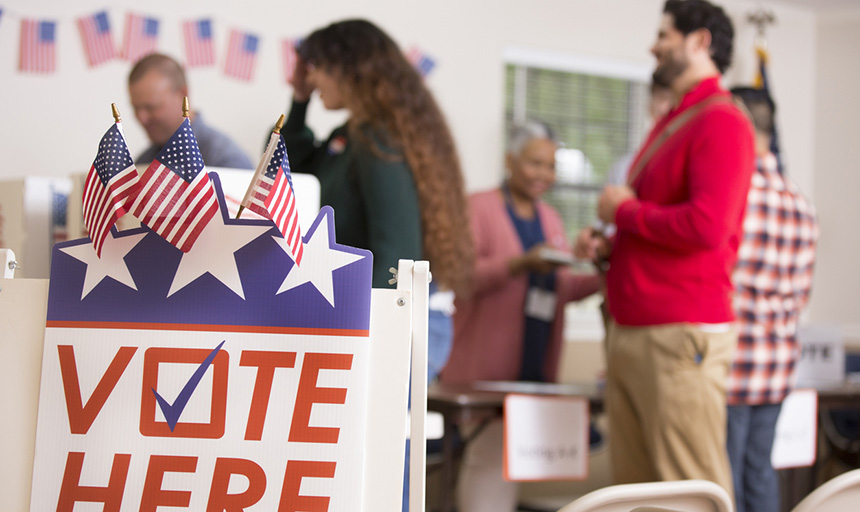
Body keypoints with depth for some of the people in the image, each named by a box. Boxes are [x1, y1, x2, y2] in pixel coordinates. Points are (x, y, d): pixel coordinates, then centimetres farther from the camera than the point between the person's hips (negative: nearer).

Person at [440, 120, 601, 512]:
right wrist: (521, 264, -27)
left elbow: (564, 287, 17)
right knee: (489, 460, -11)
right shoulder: (478, 208, -4)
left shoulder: (549, 219, 18)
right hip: (485, 368, -7)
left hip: (535, 368, 7)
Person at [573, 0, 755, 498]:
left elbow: (707, 227, -23)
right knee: (636, 488, 9)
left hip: (681, 338, -10)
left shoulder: (721, 121, -10)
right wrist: (608, 245, 13)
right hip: (630, 334, 10)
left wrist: (625, 209, -9)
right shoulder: (671, 125, 22)